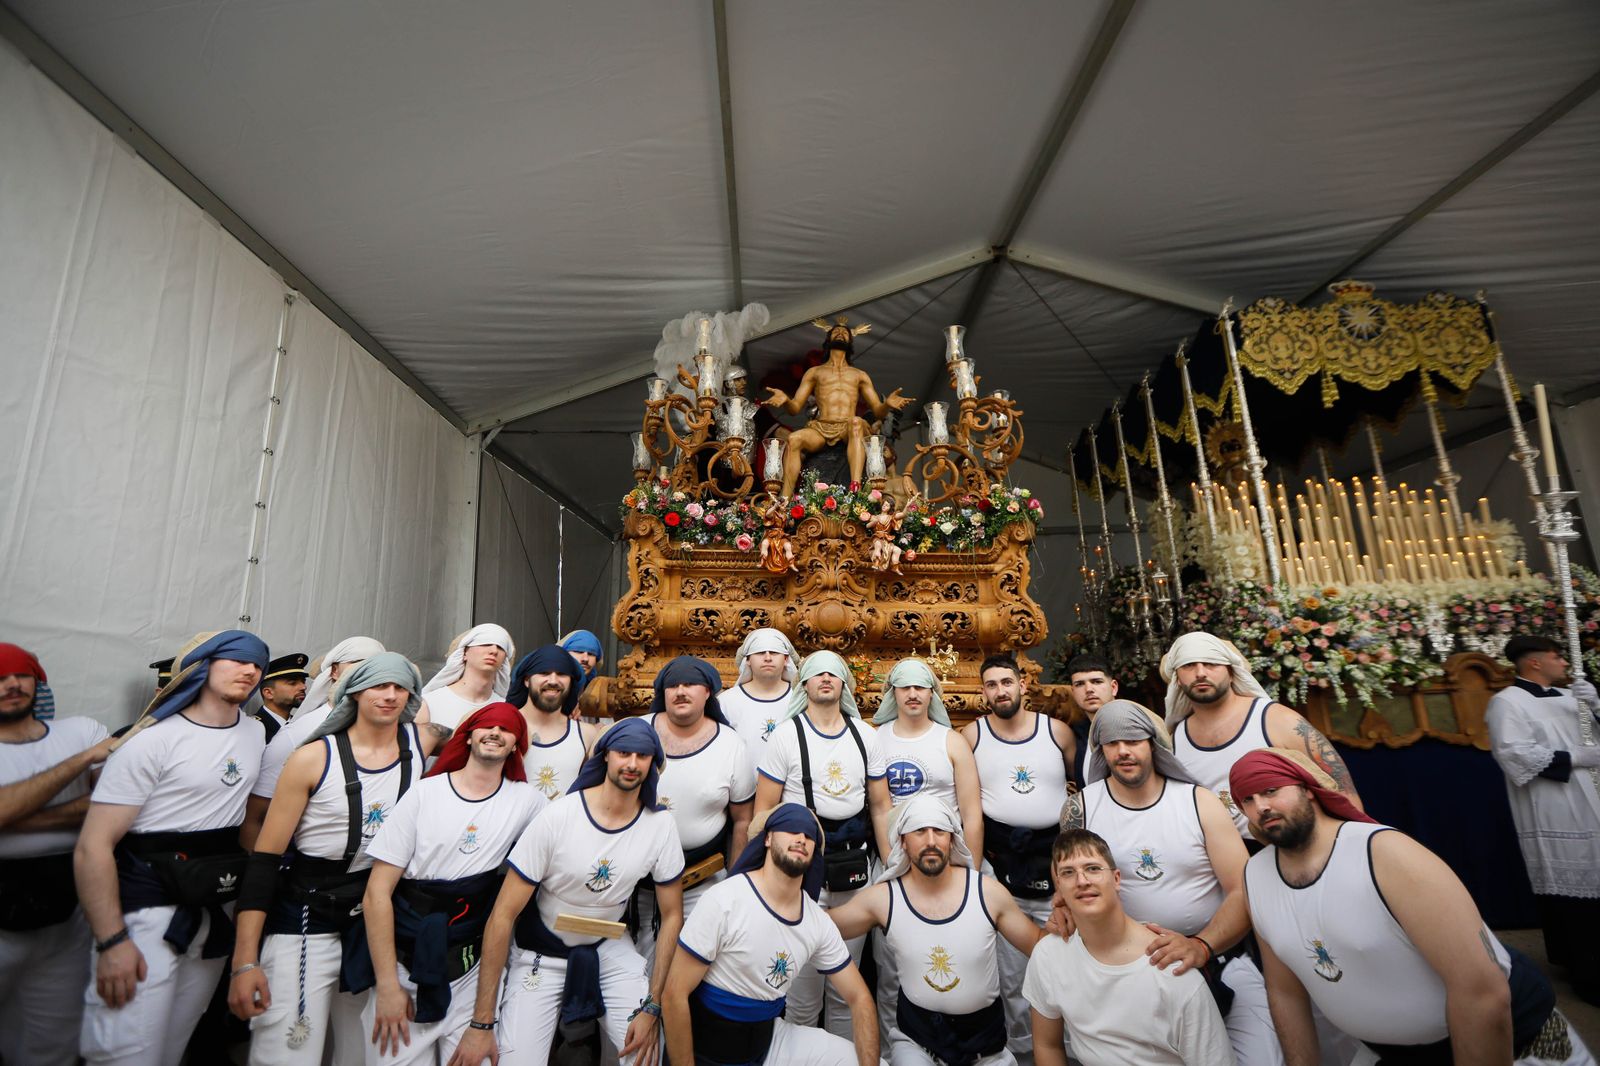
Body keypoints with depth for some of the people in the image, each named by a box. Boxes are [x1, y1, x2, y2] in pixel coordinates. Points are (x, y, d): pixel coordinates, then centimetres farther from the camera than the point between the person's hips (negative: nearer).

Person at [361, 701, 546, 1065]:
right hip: (404, 965, -1)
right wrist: (388, 987, -8)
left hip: (472, 972, 1)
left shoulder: (526, 800, -1)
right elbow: (377, 894, -5)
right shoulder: (424, 794, -5)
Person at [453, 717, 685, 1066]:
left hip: (609, 947, 2)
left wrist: (652, 1007, -10)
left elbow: (672, 916, -4)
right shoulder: (558, 818, -23)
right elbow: (502, 916, -18)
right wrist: (482, 1024, -17)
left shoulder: (660, 825, -14)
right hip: (542, 953, -2)